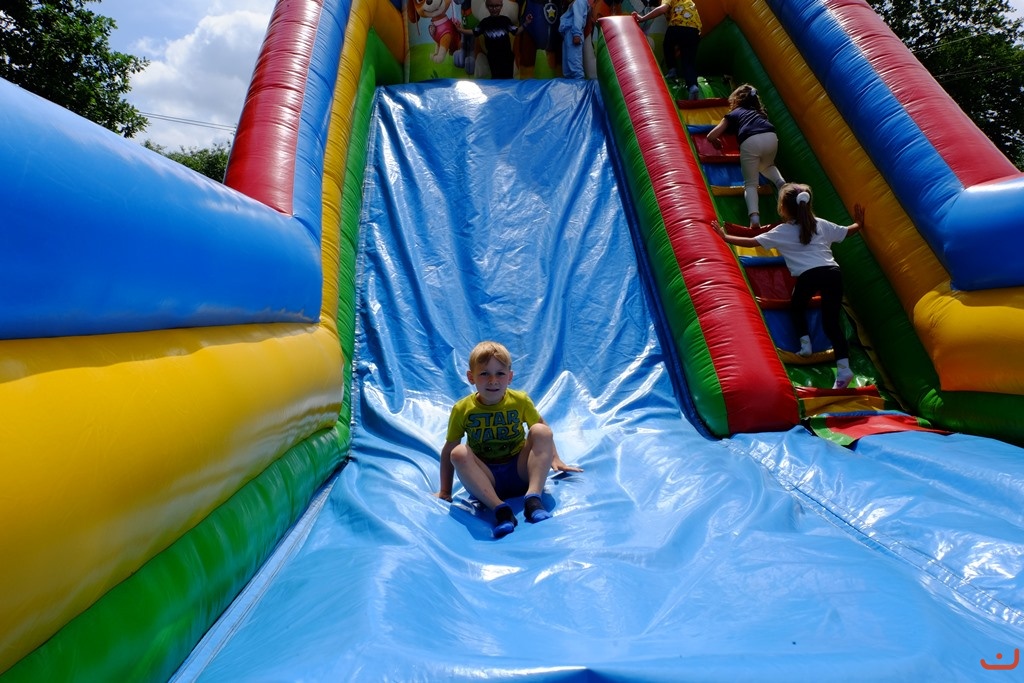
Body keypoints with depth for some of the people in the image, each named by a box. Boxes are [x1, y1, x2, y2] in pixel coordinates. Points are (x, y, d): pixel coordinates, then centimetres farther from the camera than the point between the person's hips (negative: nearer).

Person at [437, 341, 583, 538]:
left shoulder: (520, 400, -6)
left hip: (520, 472, 1)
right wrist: (445, 490, -1)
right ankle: (500, 508, -33)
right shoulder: (462, 409, -9)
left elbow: (543, 429, 10)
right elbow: (448, 450, -2)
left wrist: (554, 459, 3)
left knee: (541, 431, -21)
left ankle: (533, 497, -28)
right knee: (459, 453, -29)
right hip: (485, 479, 0)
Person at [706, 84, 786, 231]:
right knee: (766, 166, 35)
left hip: (750, 142, -3)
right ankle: (780, 181, 2)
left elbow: (711, 137, 21)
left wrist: (717, 142, 42)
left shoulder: (732, 114, 27)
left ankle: (754, 215, -23)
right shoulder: (759, 112, 37)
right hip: (771, 137, 3)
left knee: (750, 184, 6)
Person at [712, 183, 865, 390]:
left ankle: (805, 344, 15)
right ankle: (843, 367, -2)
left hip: (809, 275, -4)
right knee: (831, 321, 6)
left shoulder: (782, 231, 12)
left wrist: (725, 237, 19)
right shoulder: (821, 224, 24)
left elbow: (752, 242, 12)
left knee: (796, 307, 28)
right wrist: (859, 223, 58)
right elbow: (847, 231, 36)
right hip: (832, 272, 4)